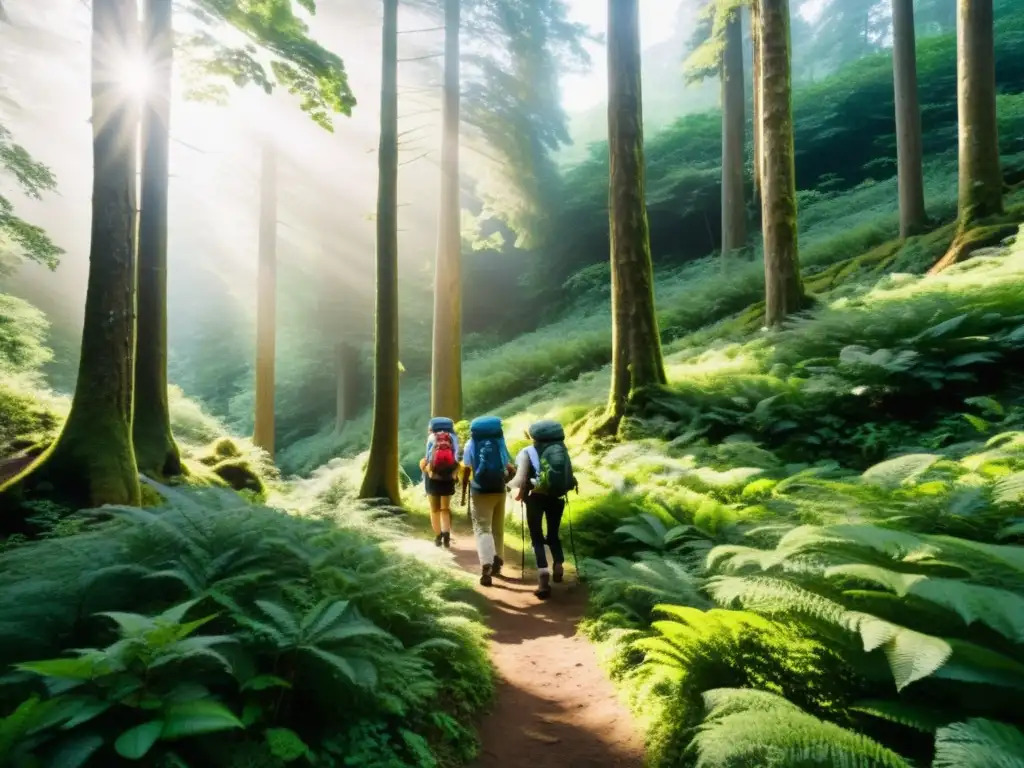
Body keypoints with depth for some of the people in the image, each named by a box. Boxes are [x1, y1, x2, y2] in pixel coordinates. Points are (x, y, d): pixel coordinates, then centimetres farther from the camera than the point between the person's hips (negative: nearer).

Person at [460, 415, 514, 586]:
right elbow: (511, 469, 3)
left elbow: (466, 471, -7)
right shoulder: (500, 444, 6)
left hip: (480, 491, -3)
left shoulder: (472, 445, 0)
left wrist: (463, 491, 1)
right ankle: (497, 562, 24)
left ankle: (486, 565, -21)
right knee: (498, 528, 17)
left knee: (482, 528, -3)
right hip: (499, 491, 3)